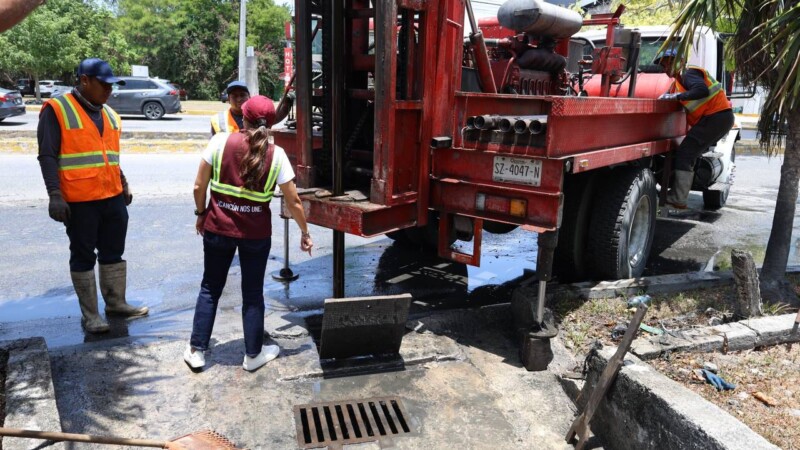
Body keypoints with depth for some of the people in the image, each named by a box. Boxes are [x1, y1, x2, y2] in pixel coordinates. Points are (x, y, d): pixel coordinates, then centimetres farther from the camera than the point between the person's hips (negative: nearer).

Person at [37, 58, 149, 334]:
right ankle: (89, 314, 13)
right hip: (79, 201, -6)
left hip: (113, 197, 7)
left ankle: (116, 302, 26)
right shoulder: (57, 111, -7)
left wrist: (124, 185, 18)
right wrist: (55, 195, -18)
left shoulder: (109, 114, 13)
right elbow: (48, 156, -11)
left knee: (113, 251, 13)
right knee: (83, 256, 4)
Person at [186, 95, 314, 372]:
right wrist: (305, 232, 10)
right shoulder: (276, 155, -7)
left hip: (218, 228, 1)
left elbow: (199, 186, -4)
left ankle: (196, 351, 24)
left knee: (210, 288, 17)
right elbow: (293, 202, -4)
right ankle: (253, 354, 23)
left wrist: (201, 214, 14)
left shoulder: (220, 142, -8)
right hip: (256, 234, -1)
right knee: (253, 293, 13)